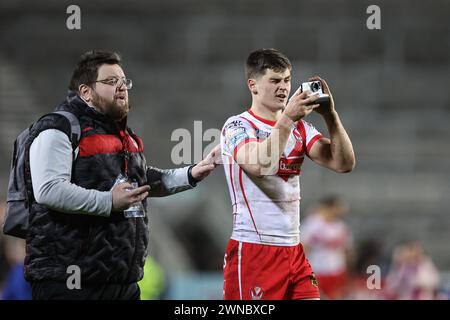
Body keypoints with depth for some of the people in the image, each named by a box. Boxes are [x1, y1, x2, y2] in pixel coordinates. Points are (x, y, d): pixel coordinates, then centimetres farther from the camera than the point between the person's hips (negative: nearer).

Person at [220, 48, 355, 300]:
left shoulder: (299, 127, 13)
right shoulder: (238, 126, -4)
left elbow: (344, 163, 1)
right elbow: (260, 165, -24)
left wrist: (330, 115, -10)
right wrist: (287, 117, -27)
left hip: (294, 250, 6)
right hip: (253, 250, -6)